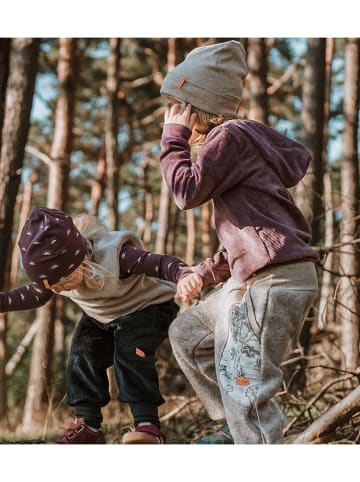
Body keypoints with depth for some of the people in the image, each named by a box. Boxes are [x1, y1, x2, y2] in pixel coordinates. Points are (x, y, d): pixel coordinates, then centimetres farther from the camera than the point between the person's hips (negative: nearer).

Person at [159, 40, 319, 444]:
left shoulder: (231, 135, -8)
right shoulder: (235, 139, 22)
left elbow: (187, 192, -15)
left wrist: (173, 139, -3)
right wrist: (206, 272, 21)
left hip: (275, 277, -11)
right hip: (252, 277, 11)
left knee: (244, 386, -14)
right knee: (186, 332, 23)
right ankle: (233, 428, 24)